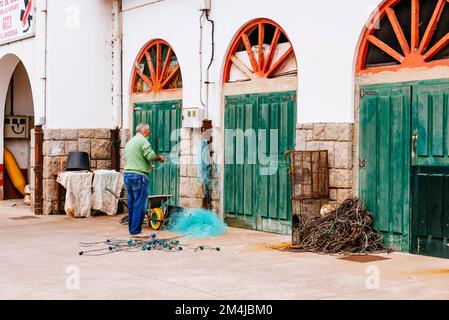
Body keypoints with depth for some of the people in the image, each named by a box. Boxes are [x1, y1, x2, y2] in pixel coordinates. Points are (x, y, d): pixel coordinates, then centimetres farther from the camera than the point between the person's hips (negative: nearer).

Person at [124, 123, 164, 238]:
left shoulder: (130, 142, 21)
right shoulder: (143, 141, -7)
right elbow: (151, 156, -18)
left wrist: (148, 166, 27)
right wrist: (160, 158, 2)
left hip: (127, 174, 9)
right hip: (139, 176, -9)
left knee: (131, 204, 12)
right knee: (140, 205, -5)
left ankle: (132, 230, 16)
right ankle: (136, 231, -5)